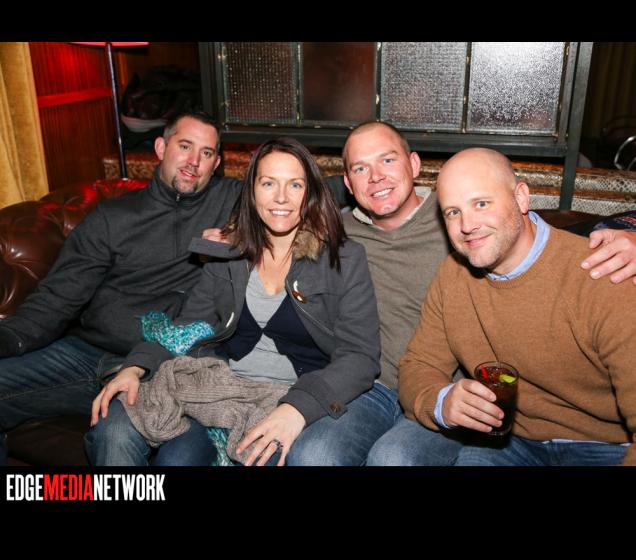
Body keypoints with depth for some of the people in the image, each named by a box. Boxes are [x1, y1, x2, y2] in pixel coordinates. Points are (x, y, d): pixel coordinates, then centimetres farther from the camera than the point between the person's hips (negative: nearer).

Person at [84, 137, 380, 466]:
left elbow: (361, 356, -10)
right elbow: (188, 328, 11)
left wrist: (298, 407, -27)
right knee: (113, 427, -19)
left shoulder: (345, 259, -3)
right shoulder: (228, 254, 10)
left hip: (303, 400, -2)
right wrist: (137, 366, -9)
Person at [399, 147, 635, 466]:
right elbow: (419, 365, 2)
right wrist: (441, 403, -19)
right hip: (504, 439, 4)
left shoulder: (605, 282, -20)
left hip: (606, 448, -3)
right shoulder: (451, 277, -3)